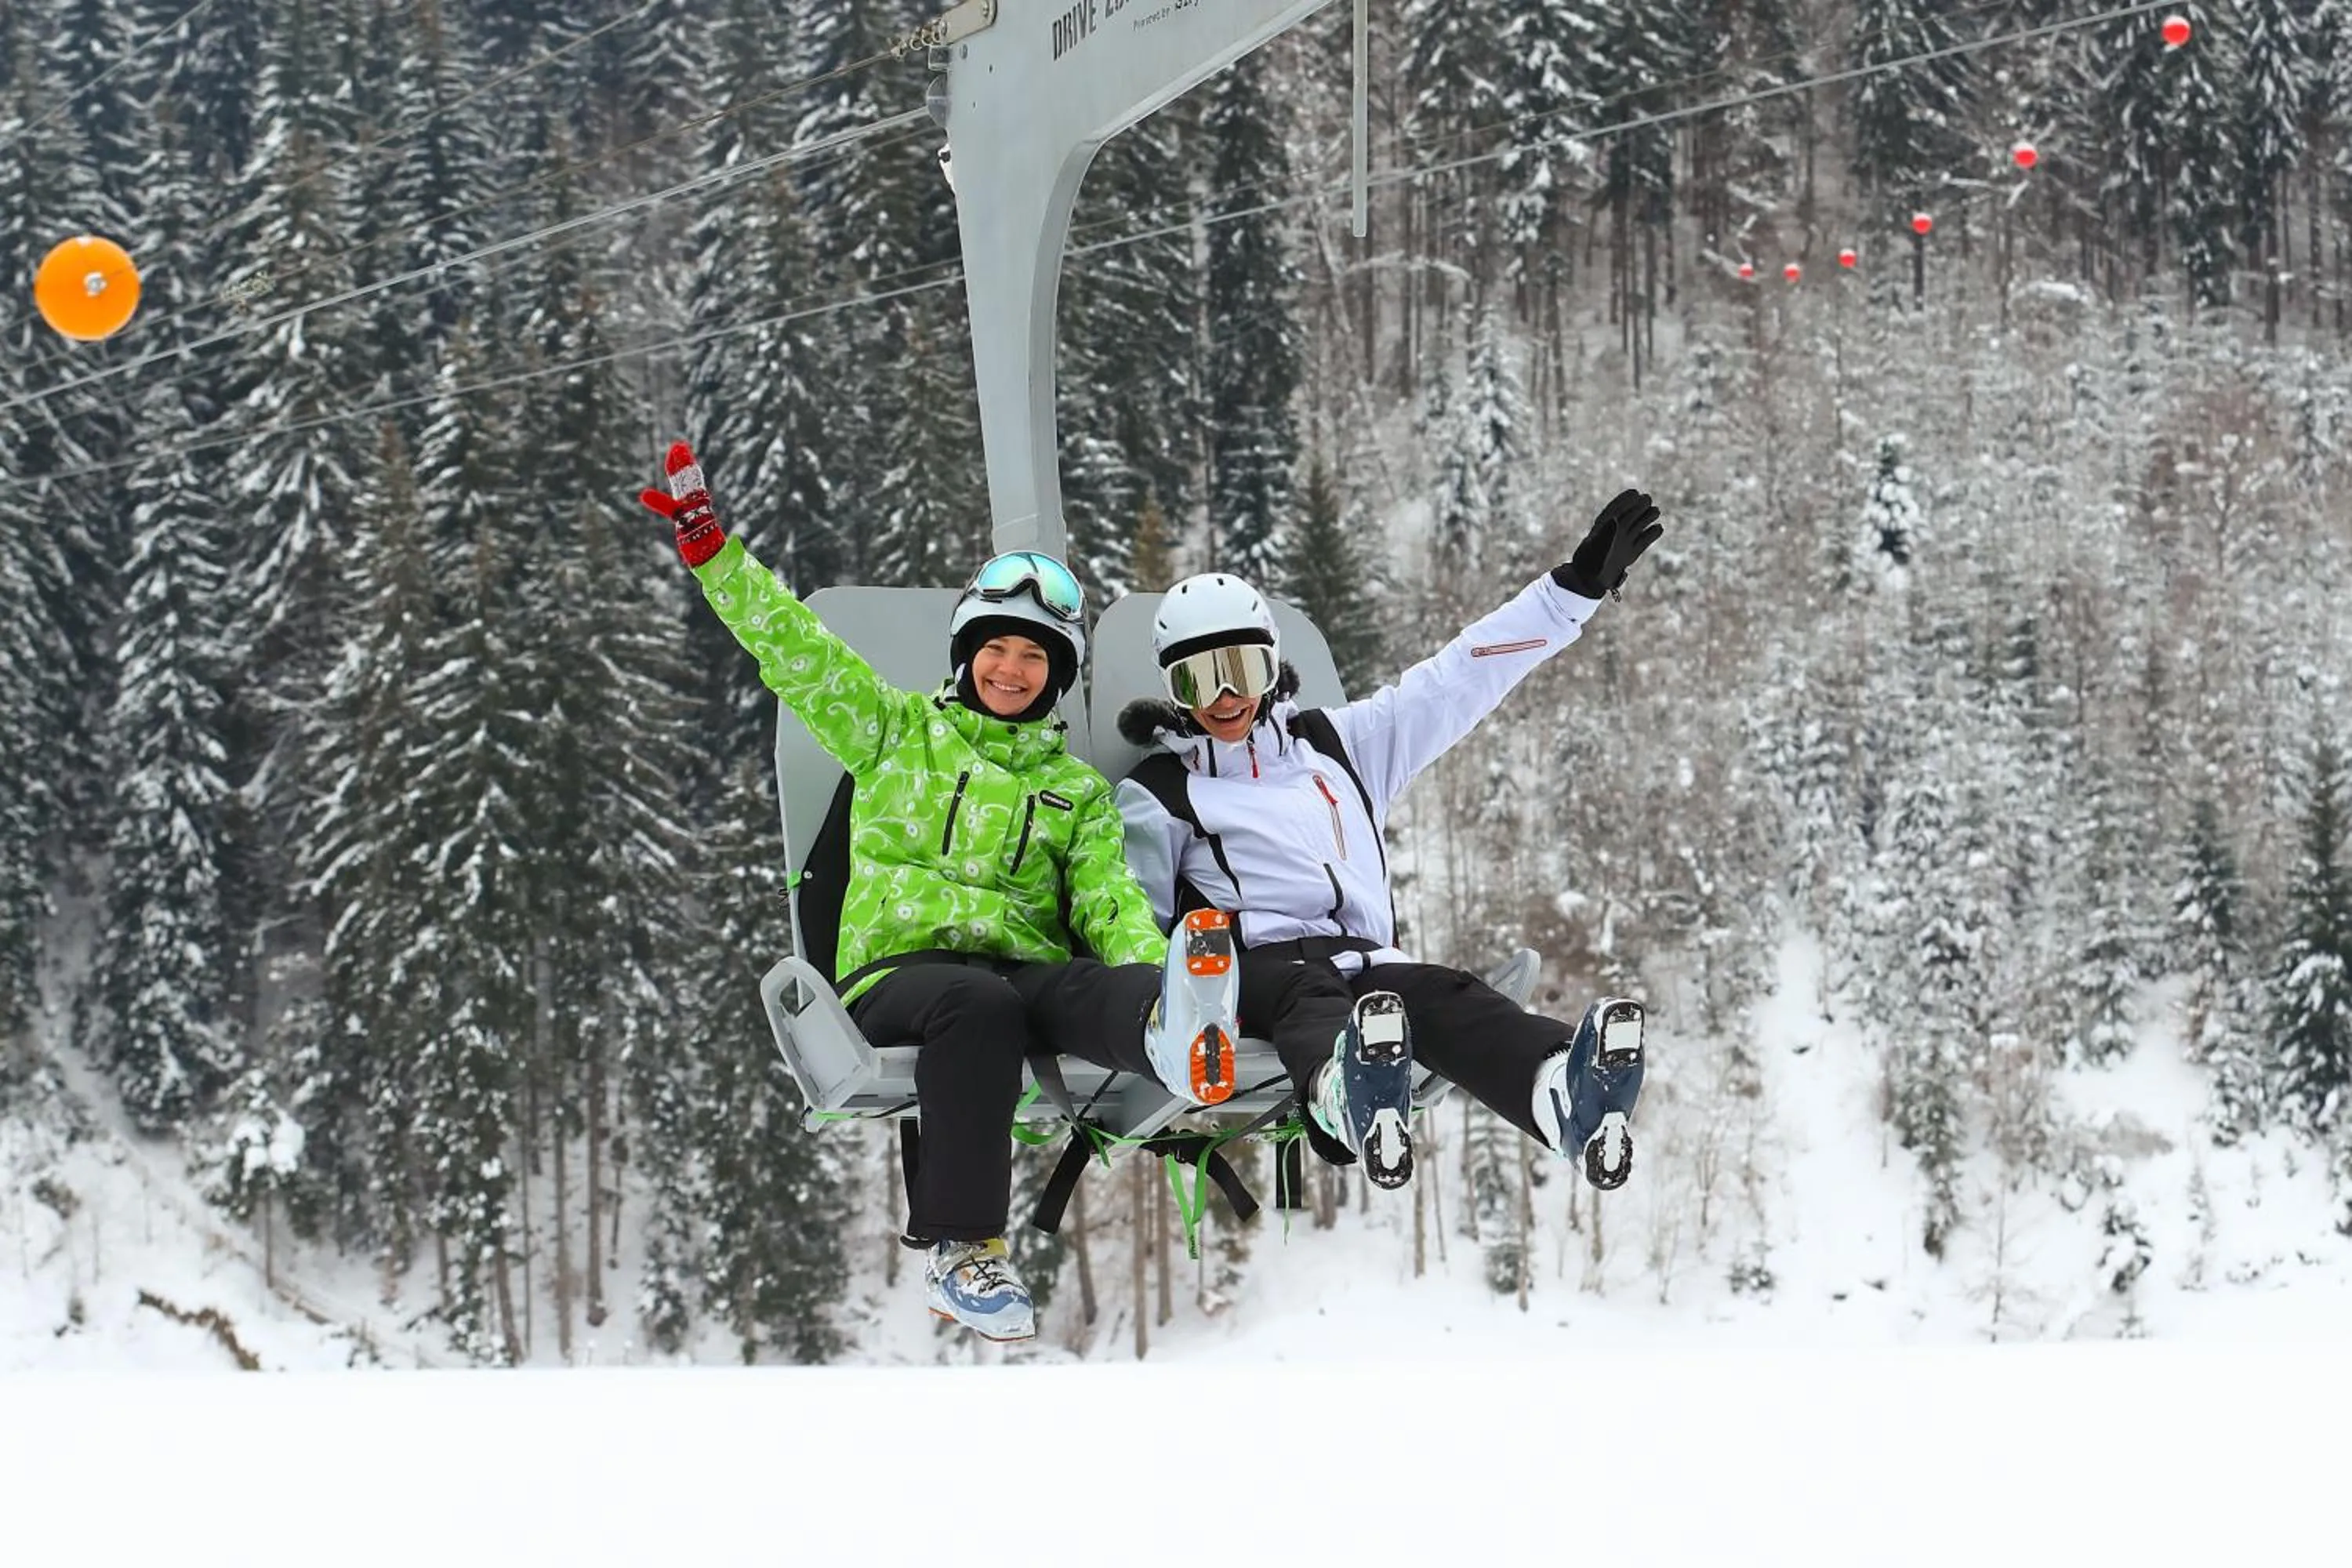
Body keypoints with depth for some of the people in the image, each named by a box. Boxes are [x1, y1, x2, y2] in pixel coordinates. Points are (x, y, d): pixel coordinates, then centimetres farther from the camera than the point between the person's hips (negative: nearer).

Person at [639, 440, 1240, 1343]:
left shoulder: (1077, 789, 22)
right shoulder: (898, 731, 18)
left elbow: (1111, 904, 7)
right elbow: (794, 648, 12)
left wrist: (1153, 978, -15)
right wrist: (708, 546, 1)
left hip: (1026, 964, 1)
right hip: (895, 965, -1)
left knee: (1094, 990, -35)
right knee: (979, 1005, -38)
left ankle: (1178, 1030, -74)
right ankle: (956, 1249, -39)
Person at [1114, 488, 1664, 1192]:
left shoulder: (1338, 745, 28)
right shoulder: (1158, 794, 19)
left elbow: (1455, 682, 25)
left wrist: (1577, 586, 20)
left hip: (1365, 957, 3)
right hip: (1258, 965, -3)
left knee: (1446, 998, -33)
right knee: (1311, 996, -41)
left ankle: (1564, 1088, -67)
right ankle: (1346, 1091, -80)